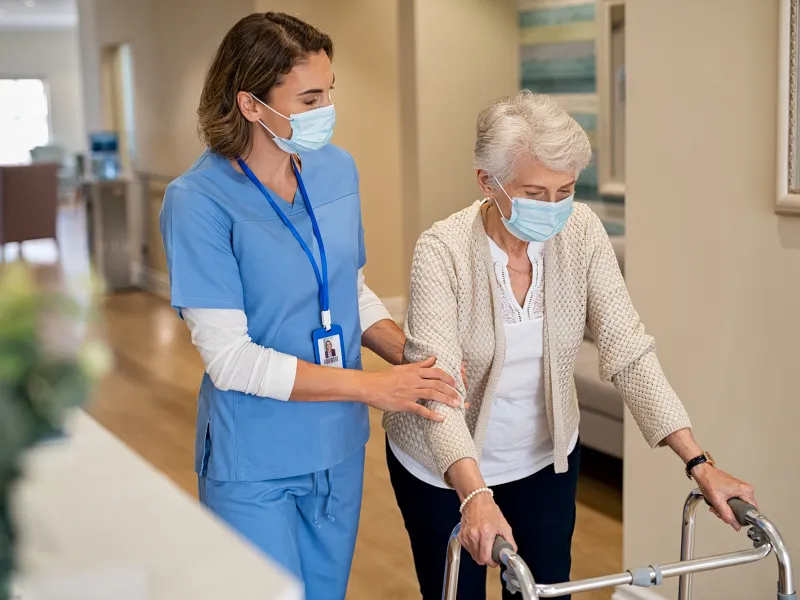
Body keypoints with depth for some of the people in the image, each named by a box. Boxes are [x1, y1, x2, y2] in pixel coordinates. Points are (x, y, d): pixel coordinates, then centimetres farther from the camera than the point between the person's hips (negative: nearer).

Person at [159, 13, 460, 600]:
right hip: (253, 463, -5)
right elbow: (229, 359, -21)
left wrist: (412, 354, -8)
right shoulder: (199, 200, -19)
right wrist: (370, 386, -21)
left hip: (339, 447, 6)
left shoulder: (336, 169, -1)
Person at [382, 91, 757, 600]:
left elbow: (627, 350, -16)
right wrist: (475, 496, -46)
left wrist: (698, 462, -23)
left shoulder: (582, 233, -14)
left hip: (545, 457, 3)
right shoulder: (442, 250, -25)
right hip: (446, 465, -3)